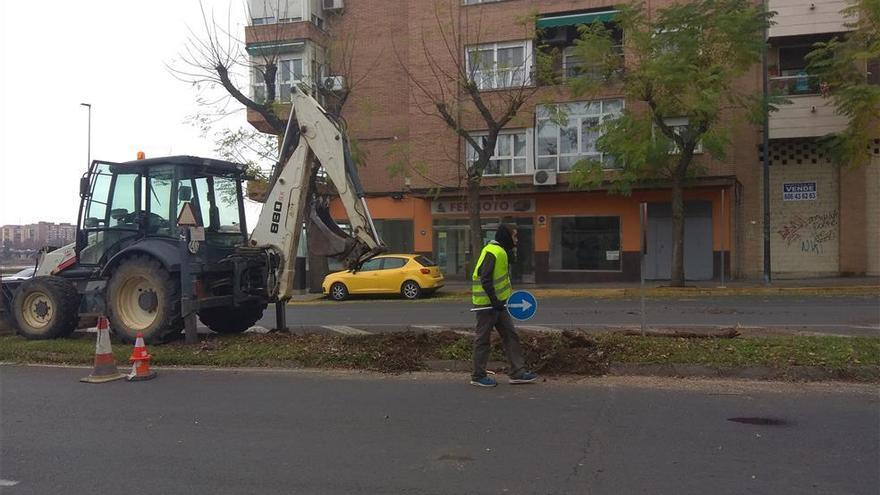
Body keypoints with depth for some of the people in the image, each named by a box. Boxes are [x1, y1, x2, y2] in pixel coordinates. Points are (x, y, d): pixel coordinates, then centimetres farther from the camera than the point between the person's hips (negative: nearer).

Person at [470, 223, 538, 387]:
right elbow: (485, 280, -24)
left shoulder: (501, 251, 15)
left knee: (511, 336, 10)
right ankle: (478, 376, 11)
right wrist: (495, 301, -22)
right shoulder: (493, 252, -18)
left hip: (497, 303, 10)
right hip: (486, 304, -10)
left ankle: (517, 373, 15)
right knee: (482, 339, 1)